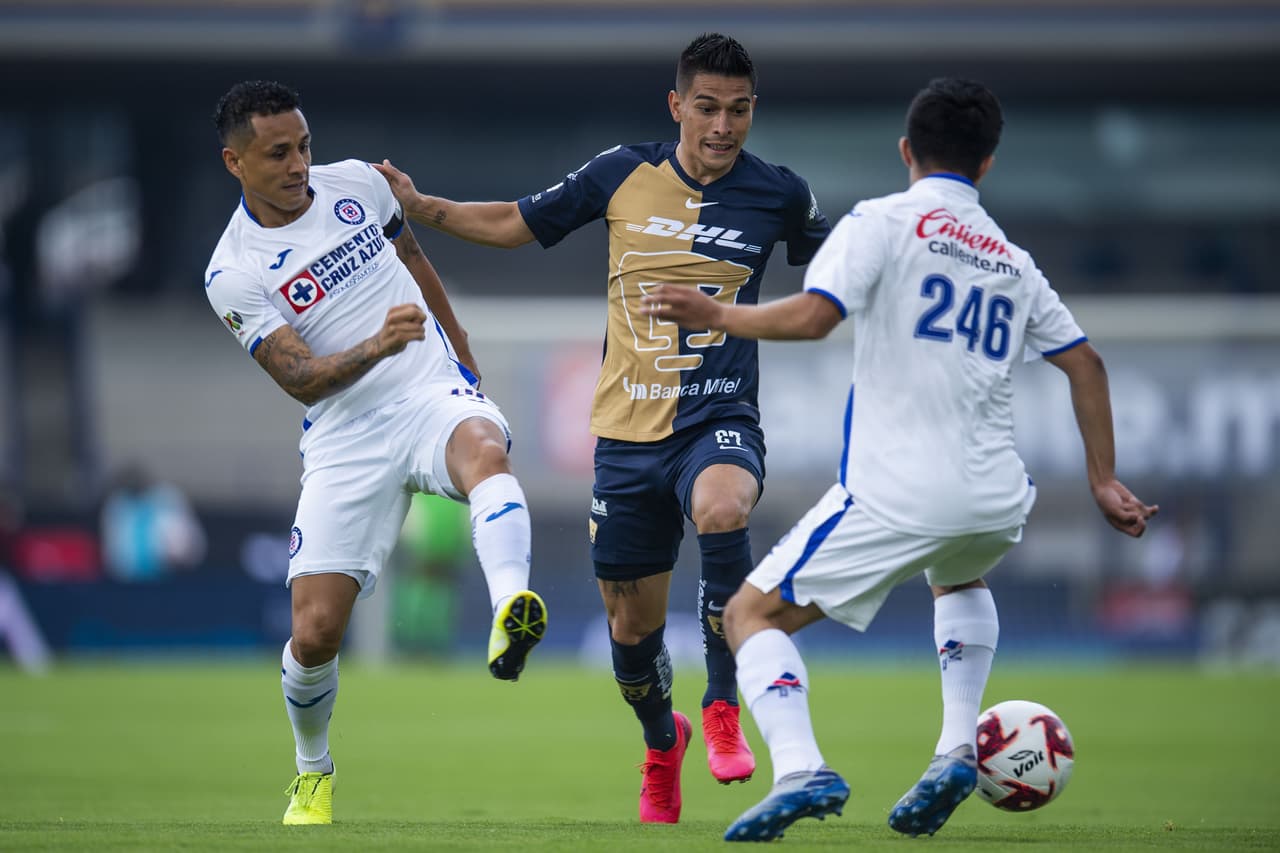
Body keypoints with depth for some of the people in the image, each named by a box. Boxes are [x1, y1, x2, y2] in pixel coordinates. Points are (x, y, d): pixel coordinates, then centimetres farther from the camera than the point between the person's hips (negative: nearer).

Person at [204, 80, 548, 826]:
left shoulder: (357, 182, 6)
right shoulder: (234, 275, -5)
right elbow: (301, 380, -12)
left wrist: (459, 345, 32)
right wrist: (378, 346, -30)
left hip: (435, 394, 1)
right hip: (345, 440, -1)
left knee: (484, 450, -38)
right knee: (315, 630, -7)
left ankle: (511, 614, -63)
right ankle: (314, 774, 23)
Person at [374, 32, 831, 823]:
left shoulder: (777, 194, -1)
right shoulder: (622, 174, 0)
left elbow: (836, 261, 20)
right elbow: (518, 224, 13)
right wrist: (420, 206, 2)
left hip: (720, 419, -2)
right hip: (628, 431, 2)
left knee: (721, 509, -38)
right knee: (633, 628, 8)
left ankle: (723, 705, -20)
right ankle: (662, 743, 42)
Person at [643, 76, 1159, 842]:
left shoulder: (883, 222, -1)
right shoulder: (1013, 260, 17)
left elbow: (811, 317, -15)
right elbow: (1084, 361, 19)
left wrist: (714, 314, 0)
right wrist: (1104, 482, 25)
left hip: (897, 495, -6)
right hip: (997, 501, 6)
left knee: (753, 613, 6)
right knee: (959, 580, 40)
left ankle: (800, 769, -20)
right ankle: (959, 750, 19)